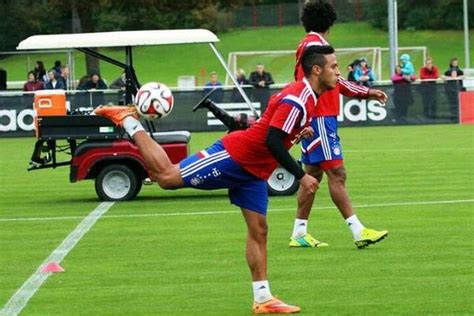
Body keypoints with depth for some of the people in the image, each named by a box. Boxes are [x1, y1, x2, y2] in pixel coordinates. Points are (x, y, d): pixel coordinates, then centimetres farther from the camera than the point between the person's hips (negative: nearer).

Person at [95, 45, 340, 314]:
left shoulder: (309, 99, 10)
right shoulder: (297, 99, -21)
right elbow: (272, 142, -27)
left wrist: (297, 134, 5)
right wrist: (301, 176, -24)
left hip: (254, 172, 9)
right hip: (233, 156, -9)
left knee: (259, 230, 6)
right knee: (167, 176, -5)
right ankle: (128, 121, 11)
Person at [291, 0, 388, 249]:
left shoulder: (315, 44, 19)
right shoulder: (313, 45, -12)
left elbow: (335, 82, 27)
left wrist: (367, 93, 29)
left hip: (322, 119, 10)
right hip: (319, 119, -10)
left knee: (312, 174, 11)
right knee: (336, 172, -12)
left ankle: (299, 233, 13)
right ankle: (358, 231, -16)